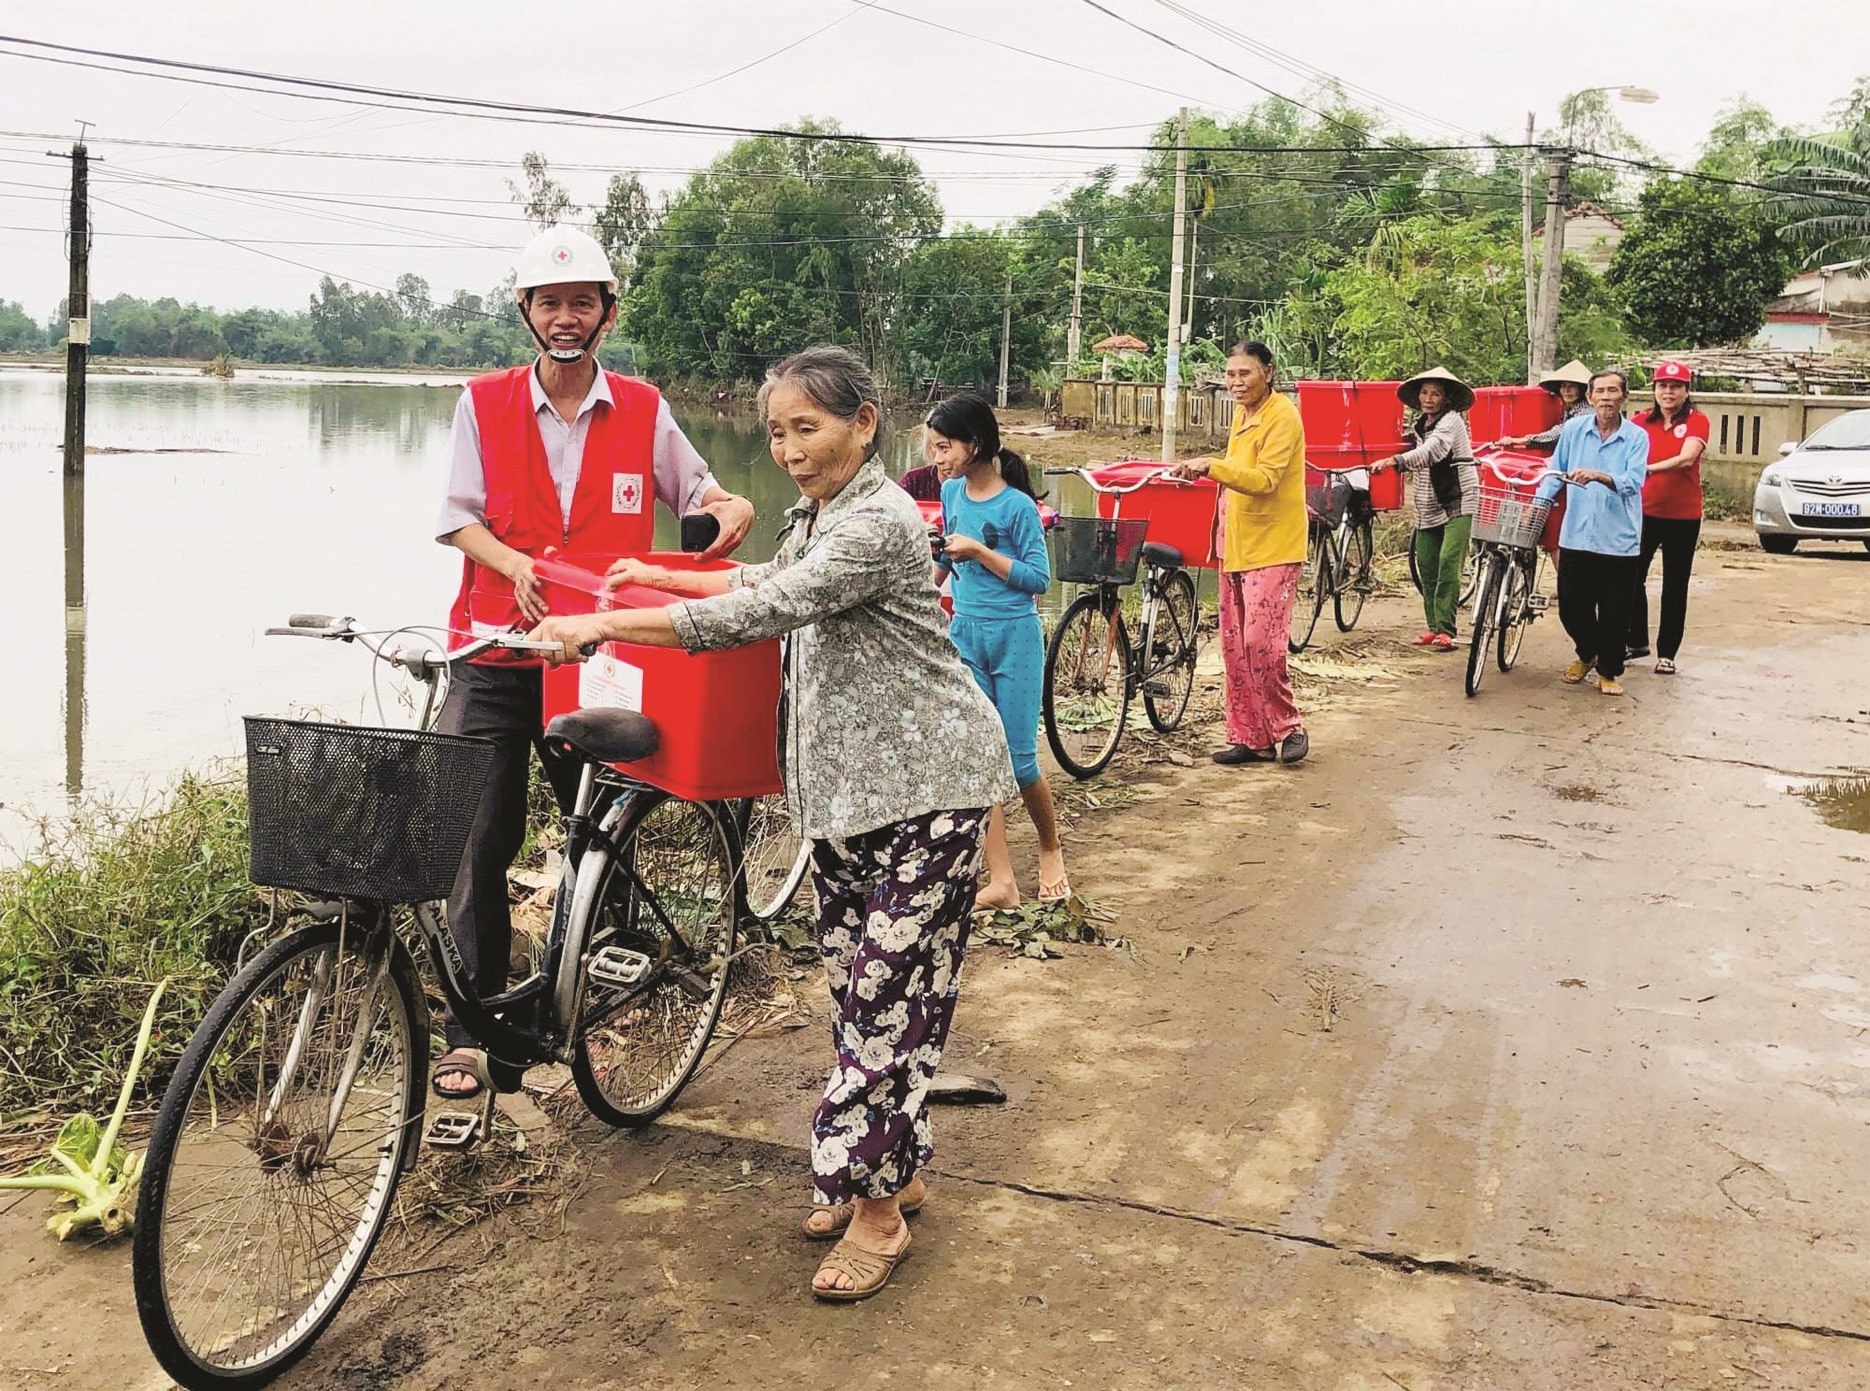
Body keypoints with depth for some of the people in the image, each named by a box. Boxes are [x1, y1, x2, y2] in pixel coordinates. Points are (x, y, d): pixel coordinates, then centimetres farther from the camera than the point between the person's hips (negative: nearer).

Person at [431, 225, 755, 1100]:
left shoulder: (643, 411, 6)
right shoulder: (484, 403, 4)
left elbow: (698, 492, 12)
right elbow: (458, 518, 1)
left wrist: (732, 510, -11)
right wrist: (513, 563, -17)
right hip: (498, 653, -1)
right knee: (480, 842, -5)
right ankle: (468, 1032, 5)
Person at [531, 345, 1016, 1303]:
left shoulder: (879, 522, -20)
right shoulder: (814, 513, 11)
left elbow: (758, 615, -29)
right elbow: (772, 582, 32)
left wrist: (602, 625, -28)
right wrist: (659, 575, 25)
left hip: (923, 786, -9)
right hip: (842, 780, 9)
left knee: (890, 987, -7)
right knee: (856, 978, 13)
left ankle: (876, 1211, 3)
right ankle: (891, 1168, 26)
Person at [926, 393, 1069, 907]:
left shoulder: (1018, 506, -13)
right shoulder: (952, 493, 4)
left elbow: (1039, 579, -14)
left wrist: (980, 552, -19)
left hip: (1015, 637, -5)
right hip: (964, 635, 5)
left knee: (1020, 761, 0)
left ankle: (1050, 850, 27)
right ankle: (1001, 880, 5)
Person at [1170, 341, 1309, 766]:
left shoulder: (1282, 416, -13)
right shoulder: (1242, 413, 14)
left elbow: (1264, 479, -24)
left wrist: (1211, 467, -34)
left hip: (1273, 547, -9)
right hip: (1237, 546, 9)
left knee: (1261, 642, -14)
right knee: (1235, 646, 7)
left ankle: (1287, 727, 4)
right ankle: (1249, 737, 15)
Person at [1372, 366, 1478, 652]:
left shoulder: (1451, 420, -10)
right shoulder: (1419, 426, 14)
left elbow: (1431, 451, -28)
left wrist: (1393, 461, -40)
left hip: (1457, 503, -7)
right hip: (1428, 507, 8)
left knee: (1448, 563, -17)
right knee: (1426, 568, 5)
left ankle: (1446, 630, -19)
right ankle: (1433, 627, 13)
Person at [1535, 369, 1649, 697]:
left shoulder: (1637, 437, -3)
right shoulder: (1574, 429, 4)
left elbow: (1633, 482, -16)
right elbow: (1555, 471, 12)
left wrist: (1598, 476, -32)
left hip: (1619, 540, -2)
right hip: (1576, 537, 2)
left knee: (1614, 614, 3)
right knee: (1572, 607, 7)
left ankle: (1608, 672, 21)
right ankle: (1586, 654, 35)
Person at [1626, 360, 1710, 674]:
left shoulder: (1696, 421, -6)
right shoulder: (1641, 421, 2)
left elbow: (1687, 458, -22)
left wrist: (1649, 469, -37)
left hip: (1682, 517, -2)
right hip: (1643, 511, 2)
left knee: (1675, 587, 6)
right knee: (1632, 579, 5)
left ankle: (1666, 653, 14)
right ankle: (1637, 642, 22)